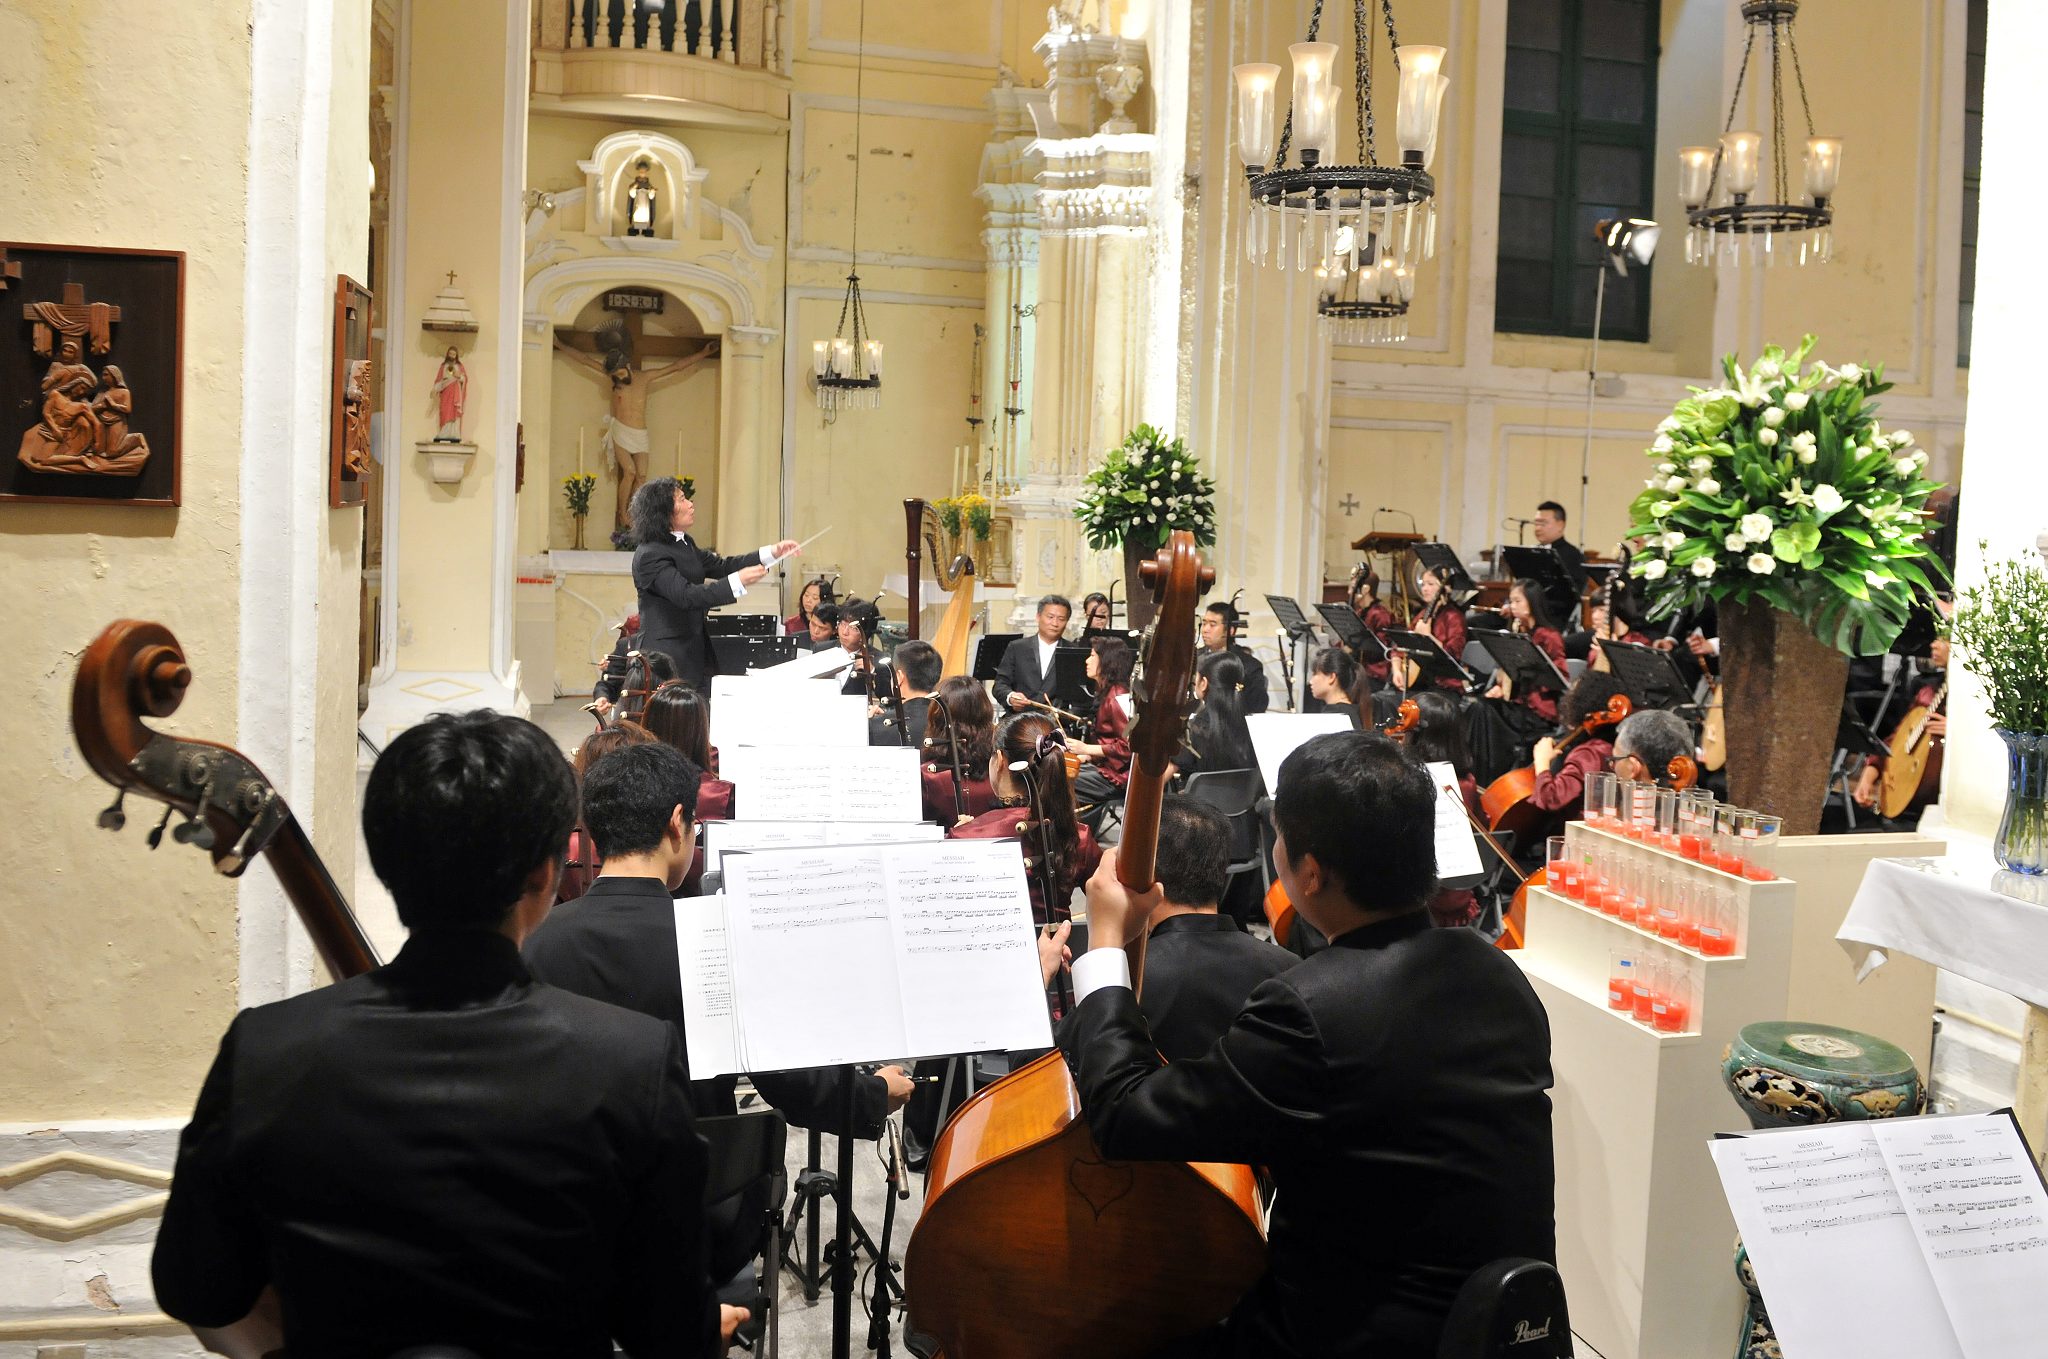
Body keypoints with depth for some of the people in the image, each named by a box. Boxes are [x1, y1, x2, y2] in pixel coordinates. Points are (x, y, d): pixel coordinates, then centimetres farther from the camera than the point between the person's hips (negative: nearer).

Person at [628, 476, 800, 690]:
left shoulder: (684, 544, 14)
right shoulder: (649, 555, -16)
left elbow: (721, 566, 15)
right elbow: (685, 595, -25)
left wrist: (772, 553, 5)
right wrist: (738, 582, -31)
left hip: (695, 653, 9)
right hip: (665, 657, -9)